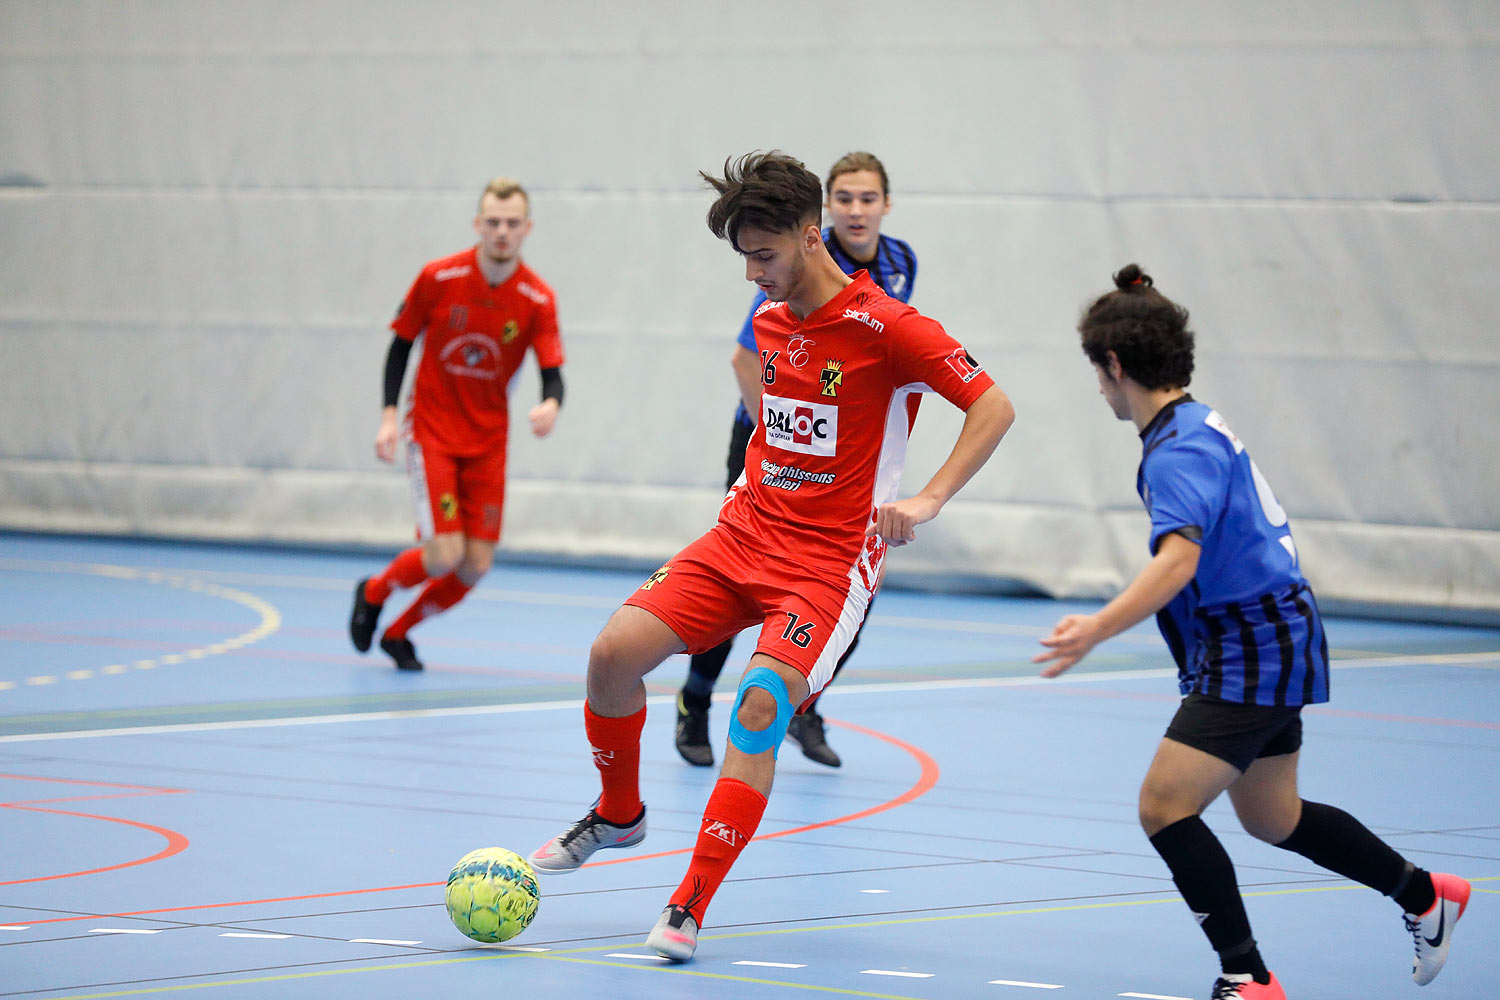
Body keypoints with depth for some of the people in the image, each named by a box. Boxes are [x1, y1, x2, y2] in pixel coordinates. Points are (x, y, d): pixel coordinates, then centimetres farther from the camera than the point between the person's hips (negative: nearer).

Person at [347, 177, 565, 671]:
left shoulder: (538, 300, -10)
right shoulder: (439, 278, -13)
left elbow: (552, 372, -15)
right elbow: (401, 343, -1)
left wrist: (551, 404, -38)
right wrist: (389, 416, -8)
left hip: (488, 440, 3)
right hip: (433, 431, -3)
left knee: (476, 565, -1)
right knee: (445, 553, -15)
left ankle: (398, 632, 25)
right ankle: (373, 593, 17)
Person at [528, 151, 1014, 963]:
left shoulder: (884, 326, -14)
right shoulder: (770, 317, 8)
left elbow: (993, 408, -13)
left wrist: (927, 501, -22)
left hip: (830, 557, -7)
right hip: (746, 532, 7)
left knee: (760, 707, -25)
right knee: (615, 652, -9)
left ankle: (689, 910, -19)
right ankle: (618, 813, 18)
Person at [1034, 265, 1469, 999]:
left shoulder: (1182, 449, -21)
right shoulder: (1196, 428, 11)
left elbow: (1177, 562, -37)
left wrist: (1097, 630, -48)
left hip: (1256, 652, -11)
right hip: (1266, 645, 11)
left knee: (1165, 806, -15)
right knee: (1271, 816, 24)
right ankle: (1425, 895, 40)